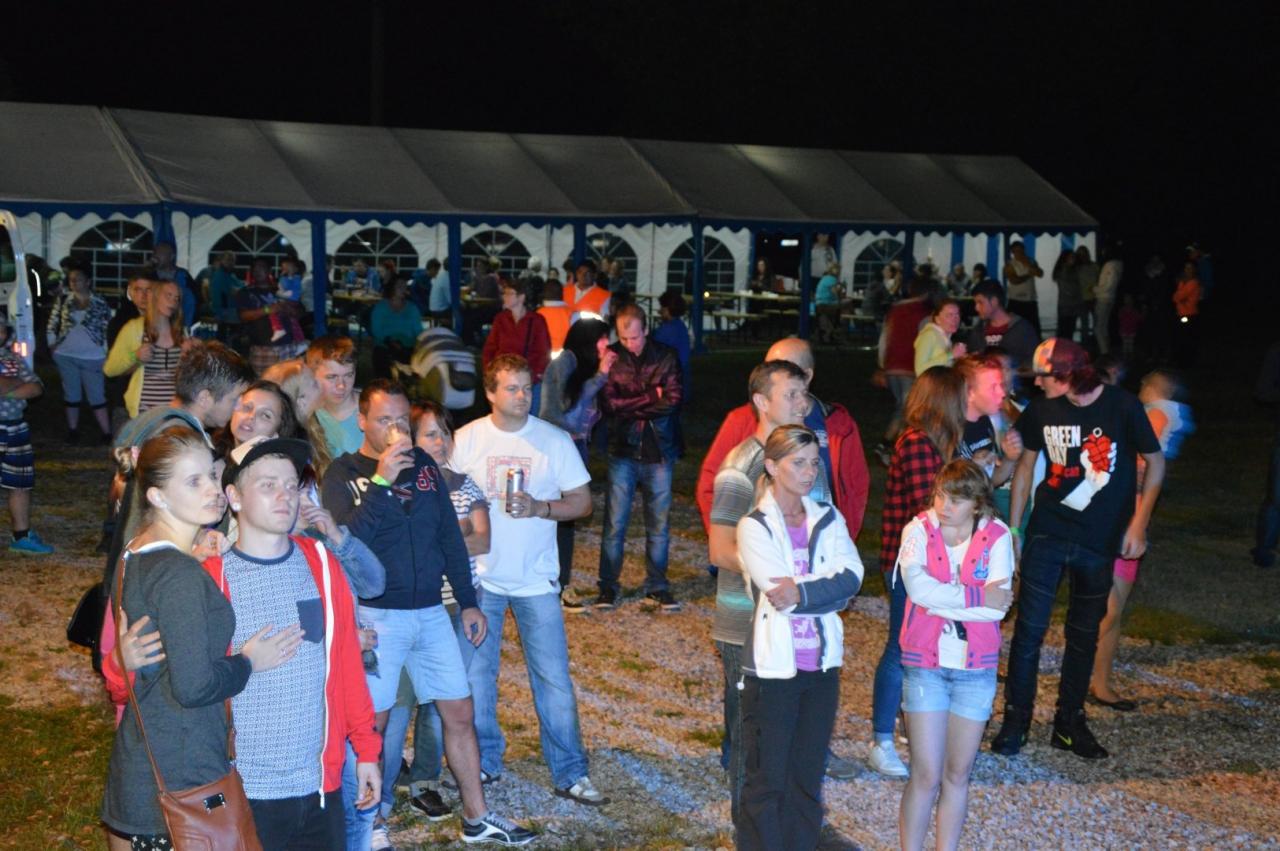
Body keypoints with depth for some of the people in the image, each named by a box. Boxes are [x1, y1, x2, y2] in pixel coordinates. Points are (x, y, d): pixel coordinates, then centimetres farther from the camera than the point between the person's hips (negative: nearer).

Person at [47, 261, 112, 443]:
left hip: (92, 357, -3)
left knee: (96, 396, -1)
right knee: (71, 394, 11)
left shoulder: (99, 303, -4)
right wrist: (52, 345, 3)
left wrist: (106, 352, -5)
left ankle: (107, 433, 1)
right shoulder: (64, 300, 3)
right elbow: (52, 324, 9)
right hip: (66, 356, 3)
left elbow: (109, 328, -2)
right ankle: (73, 431, 21)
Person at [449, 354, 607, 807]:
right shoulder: (466, 439, -1)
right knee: (476, 675, 10)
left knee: (554, 677, -1)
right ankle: (484, 761, 28)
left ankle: (570, 773, 10)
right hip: (480, 577, 1)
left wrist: (540, 508, -17)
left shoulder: (555, 440, -3)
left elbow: (582, 501, 0)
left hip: (536, 578, -1)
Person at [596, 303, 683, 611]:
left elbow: (673, 401, -10)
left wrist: (629, 407, -13)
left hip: (658, 451, 1)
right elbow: (608, 403, -11)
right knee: (615, 524, 1)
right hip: (623, 451, -1)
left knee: (659, 525, 8)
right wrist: (651, 397, -11)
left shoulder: (665, 358, 1)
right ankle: (608, 587, 11)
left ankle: (656, 588, 19)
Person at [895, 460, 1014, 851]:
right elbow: (917, 587, -23)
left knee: (957, 775, 11)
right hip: (925, 663, -1)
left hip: (975, 667, 2)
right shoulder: (919, 530, -6)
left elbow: (998, 607, -14)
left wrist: (940, 603, -17)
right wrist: (977, 596, -18)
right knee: (927, 775, -2)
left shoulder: (997, 537, -4)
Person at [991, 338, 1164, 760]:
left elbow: (1155, 462, -1)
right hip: (1048, 534, 1)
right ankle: (1016, 719, 10)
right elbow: (1026, 464, 10)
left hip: (1101, 539, -1)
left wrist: (1138, 523, -6)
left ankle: (1069, 721, 26)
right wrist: (1013, 527, 7)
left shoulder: (1122, 407, -12)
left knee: (1084, 634, 11)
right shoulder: (1043, 410, -4)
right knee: (1029, 627, -3)